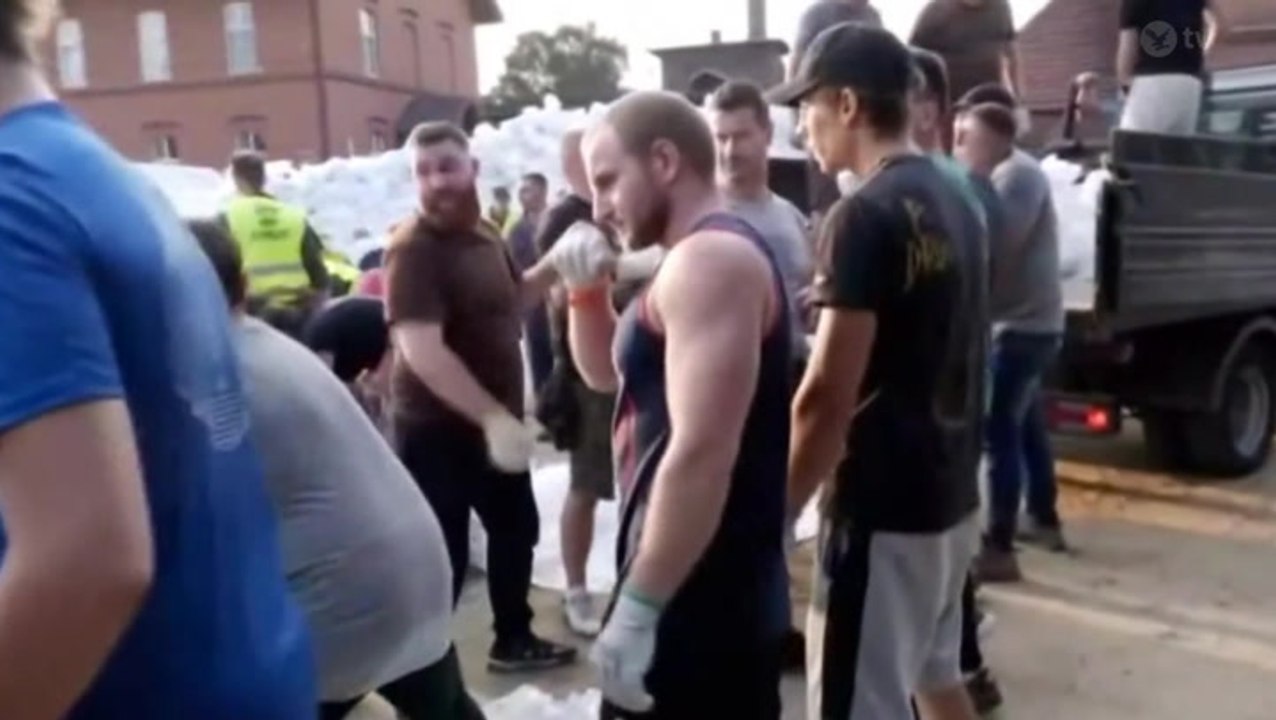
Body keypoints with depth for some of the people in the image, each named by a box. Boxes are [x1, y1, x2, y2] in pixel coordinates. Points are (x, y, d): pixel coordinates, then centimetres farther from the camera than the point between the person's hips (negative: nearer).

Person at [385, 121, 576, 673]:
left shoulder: (484, 239, 8)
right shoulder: (414, 249, -20)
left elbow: (510, 304, 24)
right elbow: (421, 351, -29)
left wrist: (554, 267, 6)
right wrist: (492, 416, -34)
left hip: (496, 423, 9)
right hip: (437, 432, -9)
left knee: (516, 528, 21)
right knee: (443, 556, -2)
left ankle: (514, 639, 41)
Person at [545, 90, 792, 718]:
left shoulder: (708, 261, -18)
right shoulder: (704, 258, 15)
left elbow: (701, 453, -27)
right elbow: (606, 372, 22)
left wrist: (636, 608, -23)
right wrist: (587, 289, 5)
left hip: (695, 600, -10)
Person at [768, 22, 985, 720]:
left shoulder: (864, 217, -19)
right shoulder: (953, 205, 9)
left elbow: (825, 400, -21)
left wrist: (773, 519, -14)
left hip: (883, 508, -9)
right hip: (952, 494, 9)